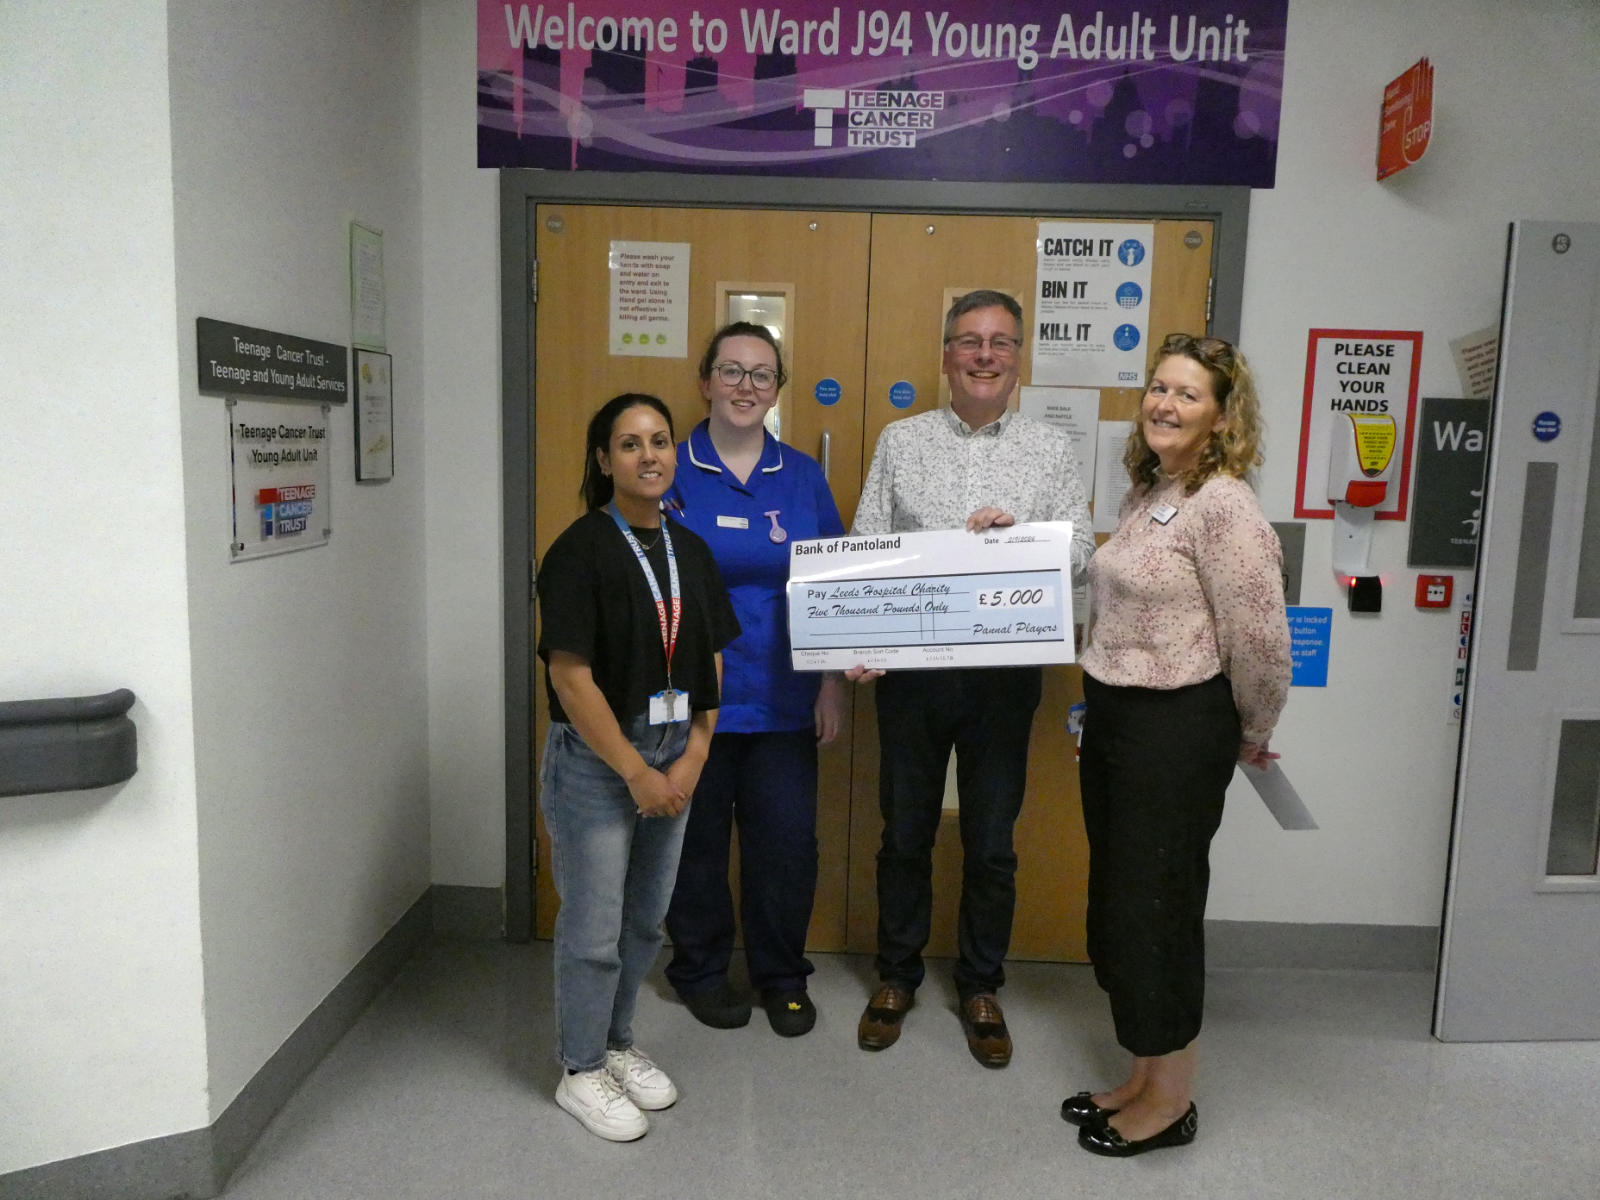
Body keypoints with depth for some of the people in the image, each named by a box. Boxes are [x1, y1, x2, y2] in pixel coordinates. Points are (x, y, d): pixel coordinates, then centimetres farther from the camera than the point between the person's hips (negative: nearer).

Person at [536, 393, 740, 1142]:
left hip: (672, 756, 6)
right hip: (595, 758, -6)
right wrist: (636, 771, -16)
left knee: (646, 920, 17)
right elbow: (571, 677, -17)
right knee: (594, 926, 5)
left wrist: (693, 758, -3)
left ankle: (616, 1045, 39)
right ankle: (581, 1072, 26)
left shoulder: (690, 552, 6)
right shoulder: (580, 551, -13)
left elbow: (709, 664, 8)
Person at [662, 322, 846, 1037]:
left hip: (782, 701, 2)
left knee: (787, 842, 5)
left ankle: (782, 976, 28)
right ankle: (701, 971, 32)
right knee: (696, 839, 10)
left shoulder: (803, 477, 7)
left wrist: (831, 687, 5)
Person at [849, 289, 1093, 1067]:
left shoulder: (1049, 449, 6)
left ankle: (981, 987, 29)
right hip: (910, 667, 0)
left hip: (1005, 670, 0)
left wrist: (1018, 532, -17)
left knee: (991, 841, 9)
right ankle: (896, 977, 31)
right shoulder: (901, 441, 6)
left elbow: (1081, 550, 2)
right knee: (905, 832, 12)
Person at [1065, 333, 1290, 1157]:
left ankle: (1169, 1102, 25)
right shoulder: (1145, 494, 10)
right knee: (1116, 903, 16)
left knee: (1157, 908, 4)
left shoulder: (1224, 507, -17)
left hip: (1176, 727, -9)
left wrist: (1251, 735, -5)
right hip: (1111, 715, 9)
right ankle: (1142, 1079, 34)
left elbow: (1259, 639, -17)